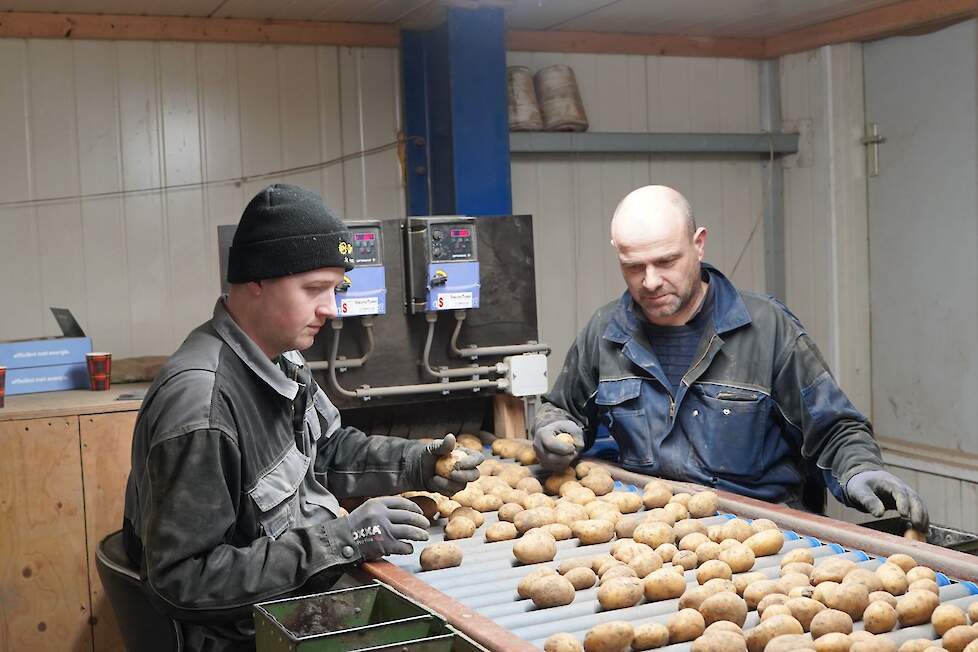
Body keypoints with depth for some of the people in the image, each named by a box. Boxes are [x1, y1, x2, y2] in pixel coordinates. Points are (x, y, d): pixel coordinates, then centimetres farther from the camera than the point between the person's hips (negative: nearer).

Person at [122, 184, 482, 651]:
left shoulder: (281, 358, 0)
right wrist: (339, 539, -30)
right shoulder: (200, 405, -30)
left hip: (295, 600, 8)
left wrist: (418, 464, -2)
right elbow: (182, 580, -28)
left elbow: (327, 449, 16)